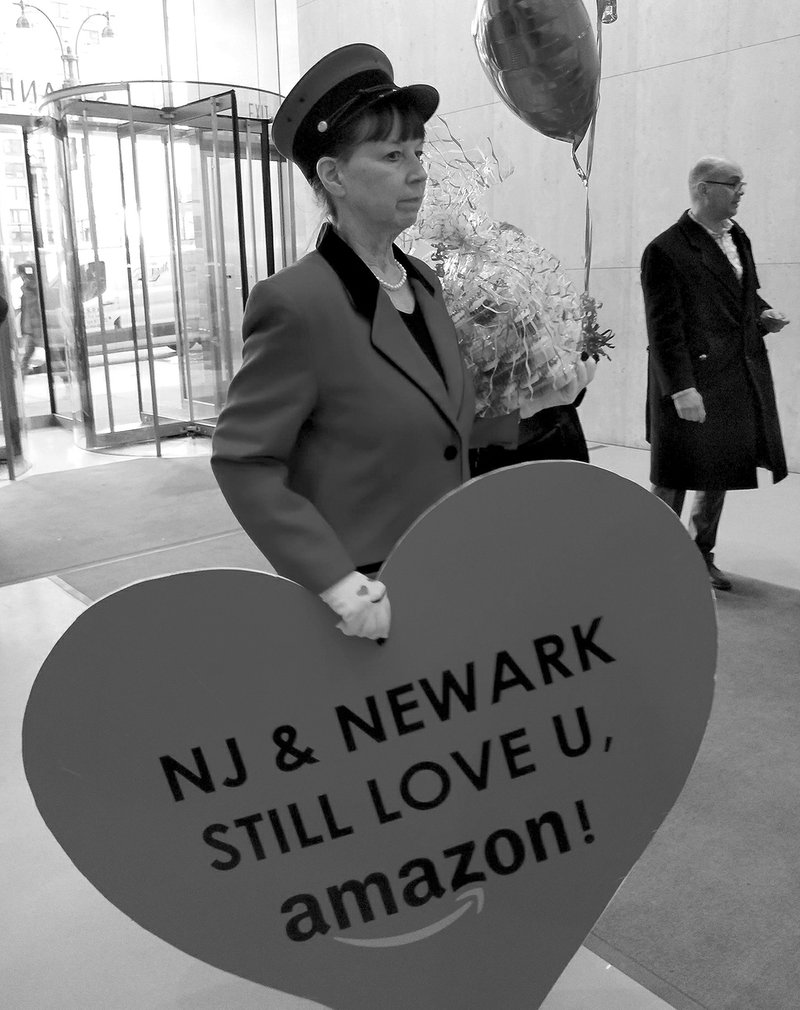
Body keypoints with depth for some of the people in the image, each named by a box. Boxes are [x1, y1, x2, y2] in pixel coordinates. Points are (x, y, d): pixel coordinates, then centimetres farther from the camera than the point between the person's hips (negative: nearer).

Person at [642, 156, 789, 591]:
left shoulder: (738, 238, 12)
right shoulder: (666, 250, -13)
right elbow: (663, 325, -17)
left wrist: (763, 314, 3)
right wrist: (681, 388, -22)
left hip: (740, 380, 8)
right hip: (691, 383, -8)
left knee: (721, 472, 15)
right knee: (674, 478, 3)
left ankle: (701, 554, 31)